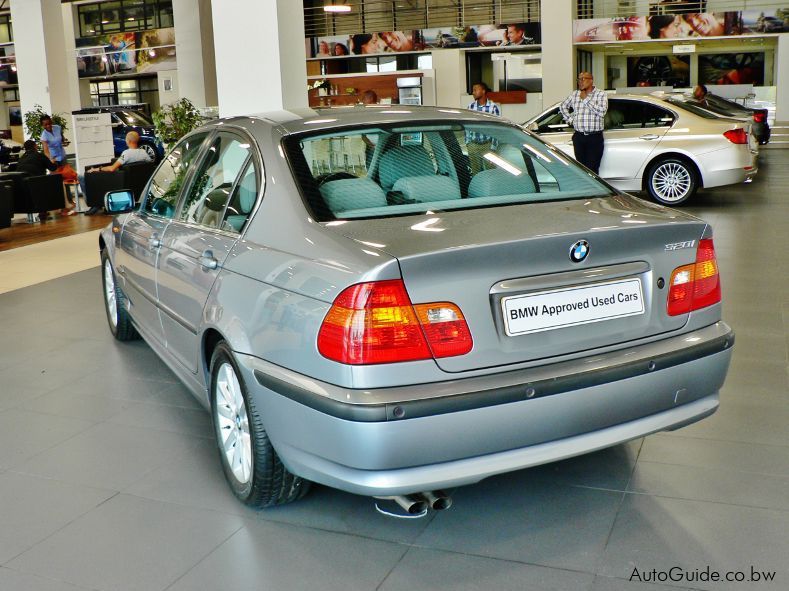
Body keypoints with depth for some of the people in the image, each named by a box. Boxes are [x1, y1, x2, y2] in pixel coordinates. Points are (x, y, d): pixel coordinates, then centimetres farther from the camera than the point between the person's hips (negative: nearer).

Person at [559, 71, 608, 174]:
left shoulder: (601, 94, -1)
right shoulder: (574, 94, 12)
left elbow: (602, 111, -17)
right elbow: (563, 106, 28)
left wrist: (586, 99, -13)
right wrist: (570, 119, 14)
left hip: (595, 138, -4)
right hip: (579, 137, 4)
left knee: (592, 169, -9)